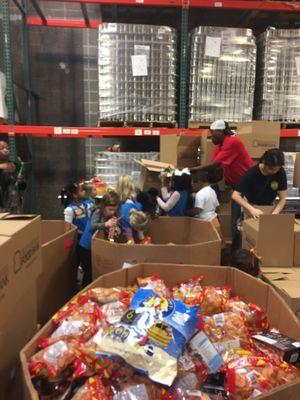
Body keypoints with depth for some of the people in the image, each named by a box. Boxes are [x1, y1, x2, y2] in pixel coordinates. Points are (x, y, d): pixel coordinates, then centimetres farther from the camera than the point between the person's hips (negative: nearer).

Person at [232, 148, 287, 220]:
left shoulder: (281, 172, -21)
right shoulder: (251, 173, -29)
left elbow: (283, 198, -17)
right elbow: (235, 195, -31)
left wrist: (274, 214, -33)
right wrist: (251, 209, -43)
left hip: (269, 206, 3)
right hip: (251, 205, -2)